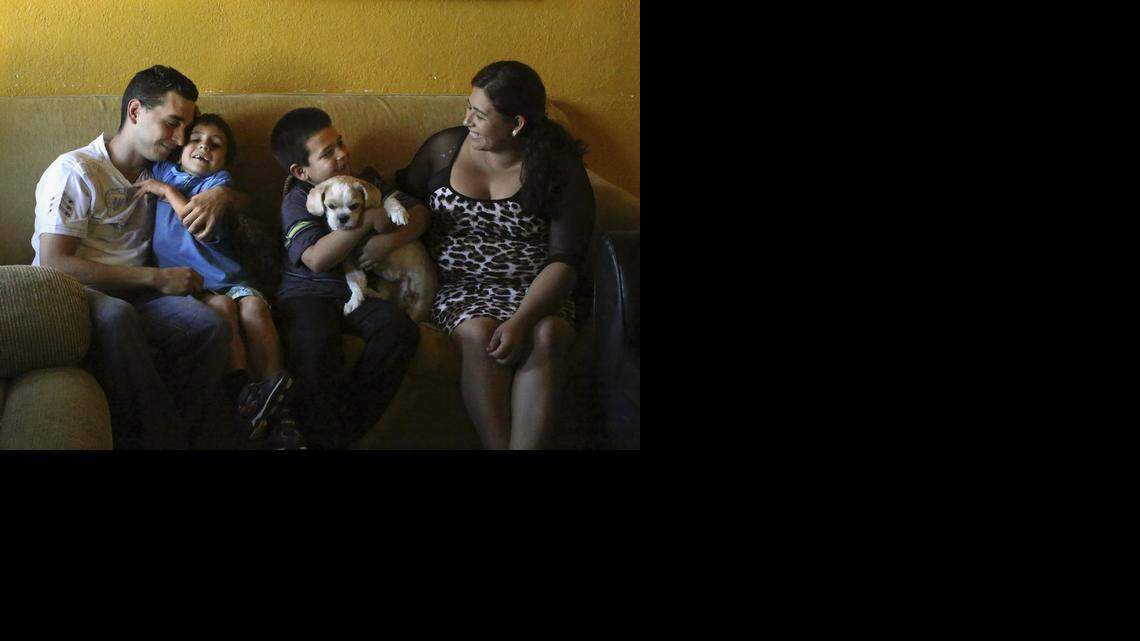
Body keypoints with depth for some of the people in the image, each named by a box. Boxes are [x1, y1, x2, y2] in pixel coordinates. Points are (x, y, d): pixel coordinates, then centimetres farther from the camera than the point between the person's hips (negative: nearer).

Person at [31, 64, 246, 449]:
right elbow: (53, 264, -16)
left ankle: (183, 439, -20)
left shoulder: (159, 170, 16)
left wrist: (221, 196, -6)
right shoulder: (76, 171, -6)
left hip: (134, 294, 5)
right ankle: (151, 439, -31)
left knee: (209, 327, -27)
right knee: (115, 316, -41)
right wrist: (156, 278, -18)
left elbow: (243, 199, 22)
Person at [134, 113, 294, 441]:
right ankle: (240, 387, -42)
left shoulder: (219, 181, 8)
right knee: (221, 305, -31)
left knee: (254, 305, -29)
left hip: (226, 275, 1)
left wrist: (167, 191, -4)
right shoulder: (163, 171, 16)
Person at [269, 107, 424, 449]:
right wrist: (368, 220, -19)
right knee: (314, 342, -38)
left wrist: (391, 239, -12)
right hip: (308, 293, -4)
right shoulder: (297, 201, -4)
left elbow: (418, 212, 10)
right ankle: (322, 437, -25)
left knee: (400, 329, -27)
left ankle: (347, 428, -22)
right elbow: (316, 259, -19)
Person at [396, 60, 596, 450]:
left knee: (546, 336, -35)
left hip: (534, 290, -1)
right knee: (478, 331, -33)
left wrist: (522, 321, -25)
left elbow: (565, 260, -10)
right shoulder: (445, 147, 4)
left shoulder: (560, 169, -4)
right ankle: (499, 448, -32)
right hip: (459, 285, 1)